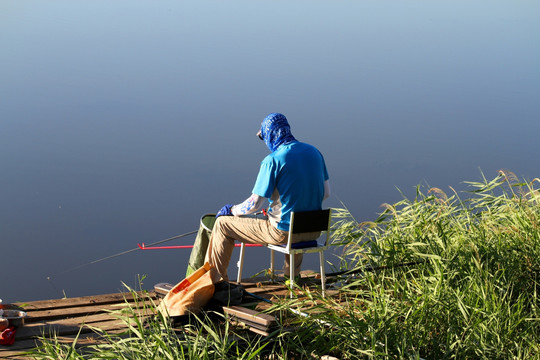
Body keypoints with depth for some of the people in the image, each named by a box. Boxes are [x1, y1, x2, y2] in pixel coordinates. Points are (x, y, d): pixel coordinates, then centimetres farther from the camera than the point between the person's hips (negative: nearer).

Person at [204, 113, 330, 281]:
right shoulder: (314, 152, 2)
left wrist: (231, 210, 3)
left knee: (222, 224, 9)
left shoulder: (273, 161, -17)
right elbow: (326, 192, 10)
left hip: (284, 232, -6)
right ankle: (292, 274, 51)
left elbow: (254, 204, -16)